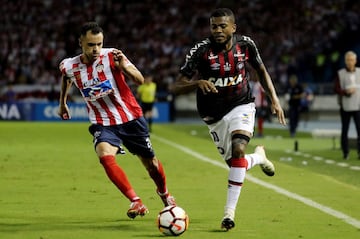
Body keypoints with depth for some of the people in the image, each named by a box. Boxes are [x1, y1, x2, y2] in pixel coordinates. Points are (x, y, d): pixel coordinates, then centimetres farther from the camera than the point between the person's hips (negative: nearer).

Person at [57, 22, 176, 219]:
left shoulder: (111, 56, -18)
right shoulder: (69, 67, -9)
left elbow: (140, 80, -26)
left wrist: (123, 66, -43)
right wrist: (62, 103, 27)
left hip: (131, 118, -1)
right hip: (103, 124, 1)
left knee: (150, 162, 13)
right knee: (105, 156, -30)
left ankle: (164, 193, 46)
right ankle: (136, 202, -24)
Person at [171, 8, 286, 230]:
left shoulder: (245, 45, -11)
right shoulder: (201, 51, -19)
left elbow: (261, 70, 10)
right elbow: (177, 87, -20)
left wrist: (274, 98, 2)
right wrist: (198, 82, -40)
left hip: (242, 106, 0)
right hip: (215, 114, 0)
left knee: (238, 149, -26)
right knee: (236, 163, 6)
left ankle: (230, 211, -21)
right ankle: (259, 157, 44)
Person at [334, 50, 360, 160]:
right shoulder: (340, 73, 0)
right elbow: (337, 89, -4)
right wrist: (346, 92, -20)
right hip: (345, 107, -1)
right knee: (344, 130, 5)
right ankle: (345, 153, 13)